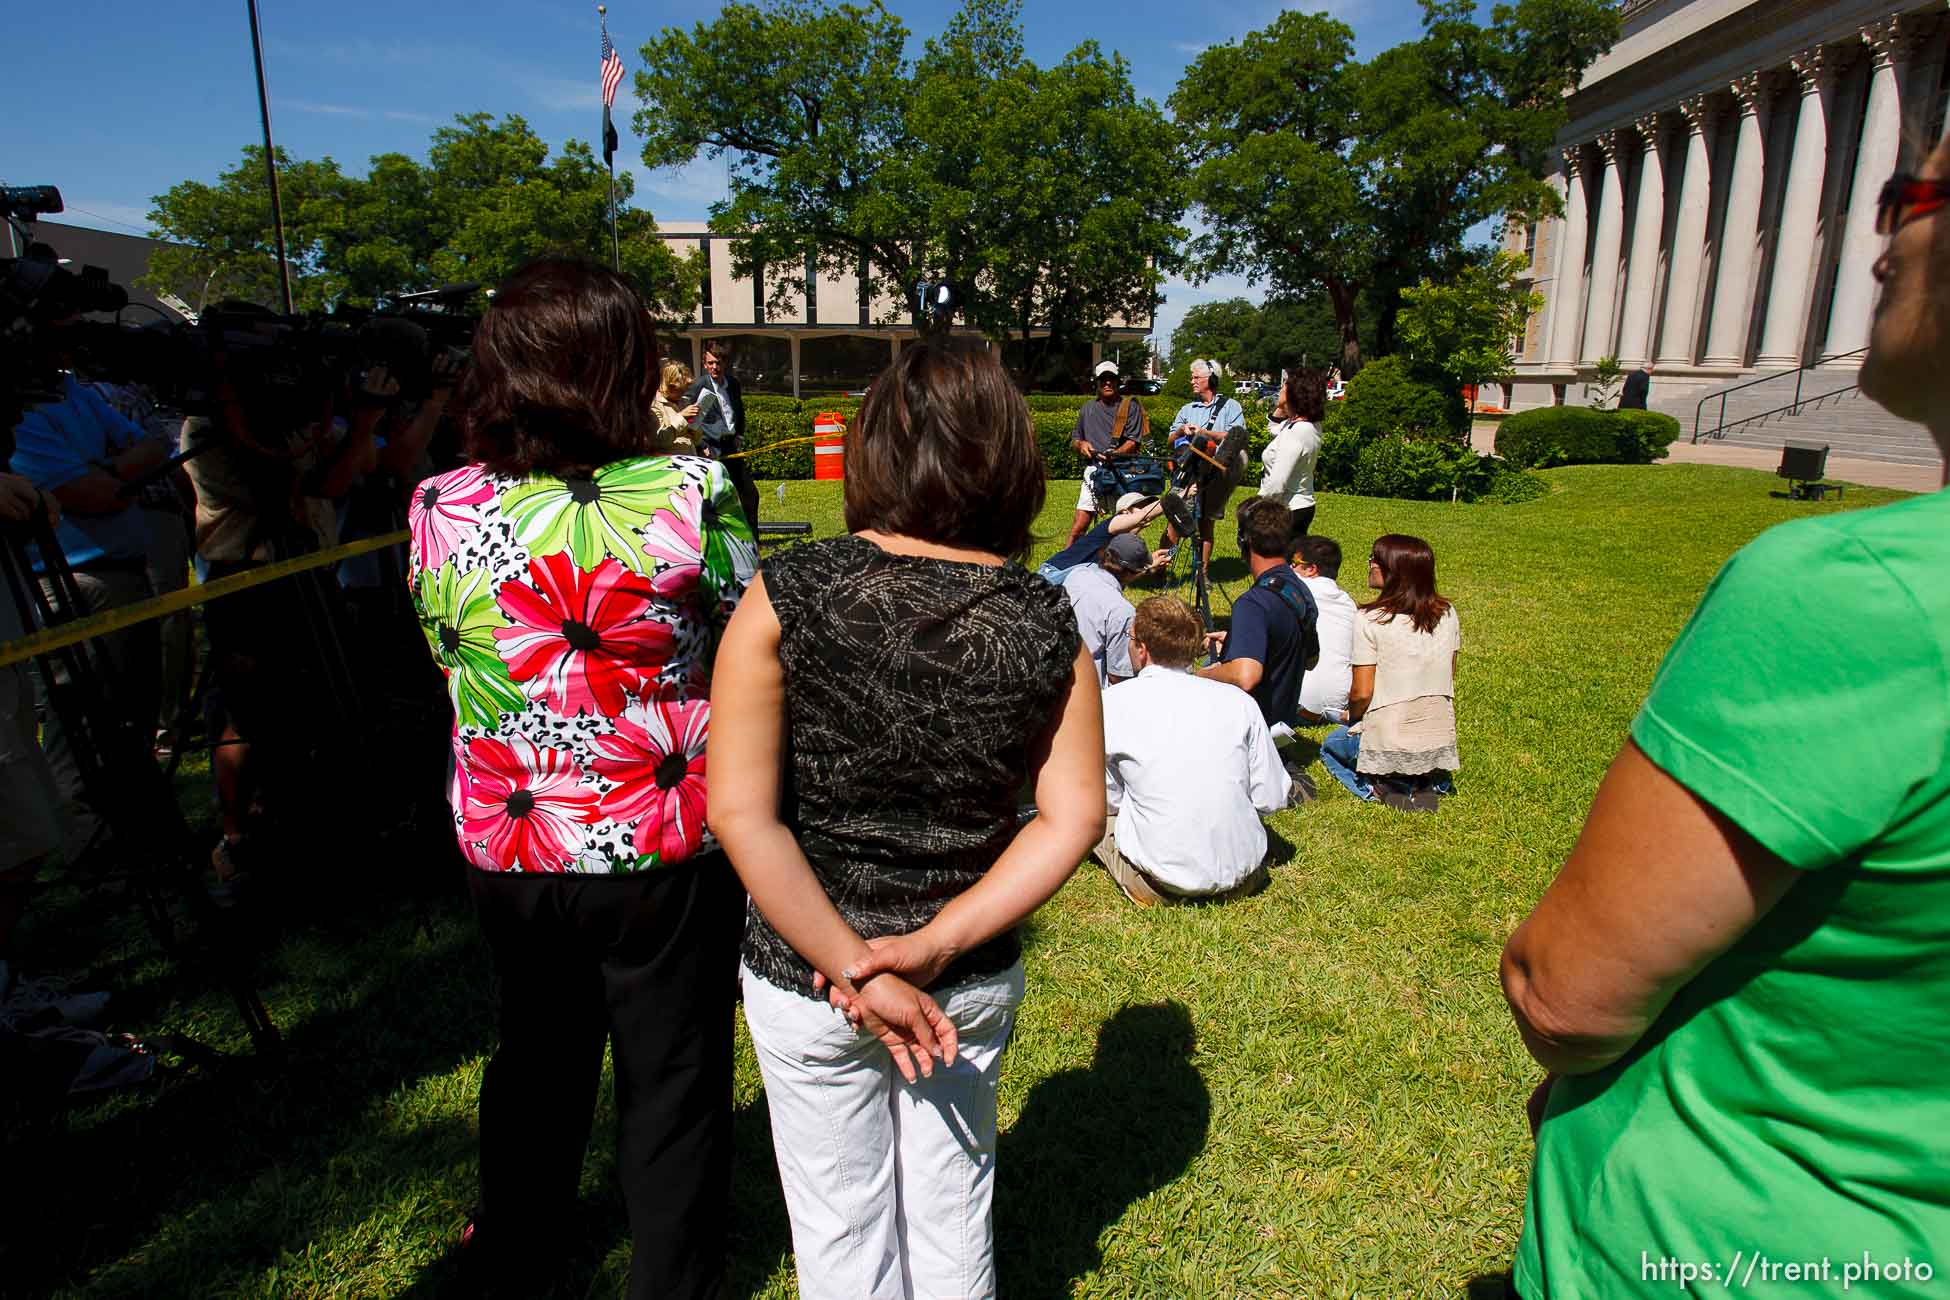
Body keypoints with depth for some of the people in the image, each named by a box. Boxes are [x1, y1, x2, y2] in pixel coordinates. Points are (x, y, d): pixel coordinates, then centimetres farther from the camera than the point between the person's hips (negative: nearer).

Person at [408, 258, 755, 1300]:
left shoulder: (440, 510, -9)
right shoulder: (691, 494, -20)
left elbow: (448, 660, 5)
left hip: (509, 848, 4)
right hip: (669, 847, -3)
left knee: (538, 1053, 27)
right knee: (673, 1077, 17)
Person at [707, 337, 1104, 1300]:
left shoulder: (787, 597, -18)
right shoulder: (1047, 624, -12)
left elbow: (742, 814, -19)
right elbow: (1075, 817, -10)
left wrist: (853, 969, -14)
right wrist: (934, 946, -11)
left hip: (805, 980, -1)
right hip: (975, 984, 2)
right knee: (953, 1217, 26)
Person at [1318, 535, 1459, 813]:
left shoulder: (1371, 620, -17)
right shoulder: (1447, 614, -1)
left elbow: (1361, 693, -15)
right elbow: (1448, 679, 9)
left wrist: (1352, 717, 6)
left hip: (1388, 745, -4)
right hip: (1441, 745, 5)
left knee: (1330, 747, 28)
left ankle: (1379, 786, 3)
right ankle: (1431, 781, 10)